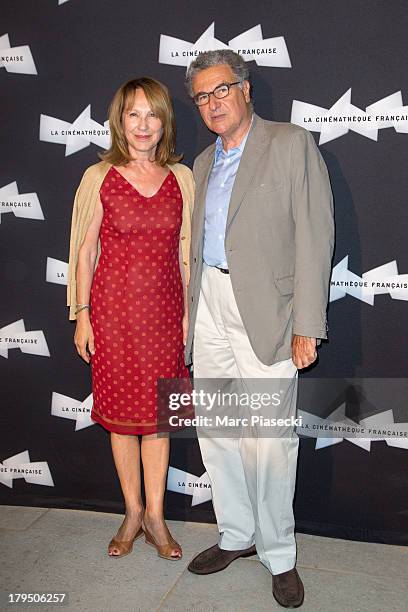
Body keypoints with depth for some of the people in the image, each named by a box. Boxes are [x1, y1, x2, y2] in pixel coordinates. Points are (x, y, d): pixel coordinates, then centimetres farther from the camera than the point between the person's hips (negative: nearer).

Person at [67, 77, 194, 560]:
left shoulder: (180, 178, 4)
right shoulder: (100, 177, -2)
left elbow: (184, 250, 7)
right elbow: (86, 250, 0)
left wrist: (187, 309, 4)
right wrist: (82, 314, -2)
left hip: (164, 310, 2)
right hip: (115, 308, -1)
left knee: (158, 412, 9)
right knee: (121, 411, 8)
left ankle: (155, 515, 24)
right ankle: (133, 513, 26)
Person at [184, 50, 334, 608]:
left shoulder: (291, 144, -1)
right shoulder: (204, 163, 18)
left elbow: (314, 236, -8)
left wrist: (307, 325, -14)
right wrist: (188, 314, 14)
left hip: (263, 312, -6)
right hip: (209, 308, 7)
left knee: (271, 440, -3)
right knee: (215, 432, 12)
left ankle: (279, 555, 17)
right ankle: (236, 536, 30)